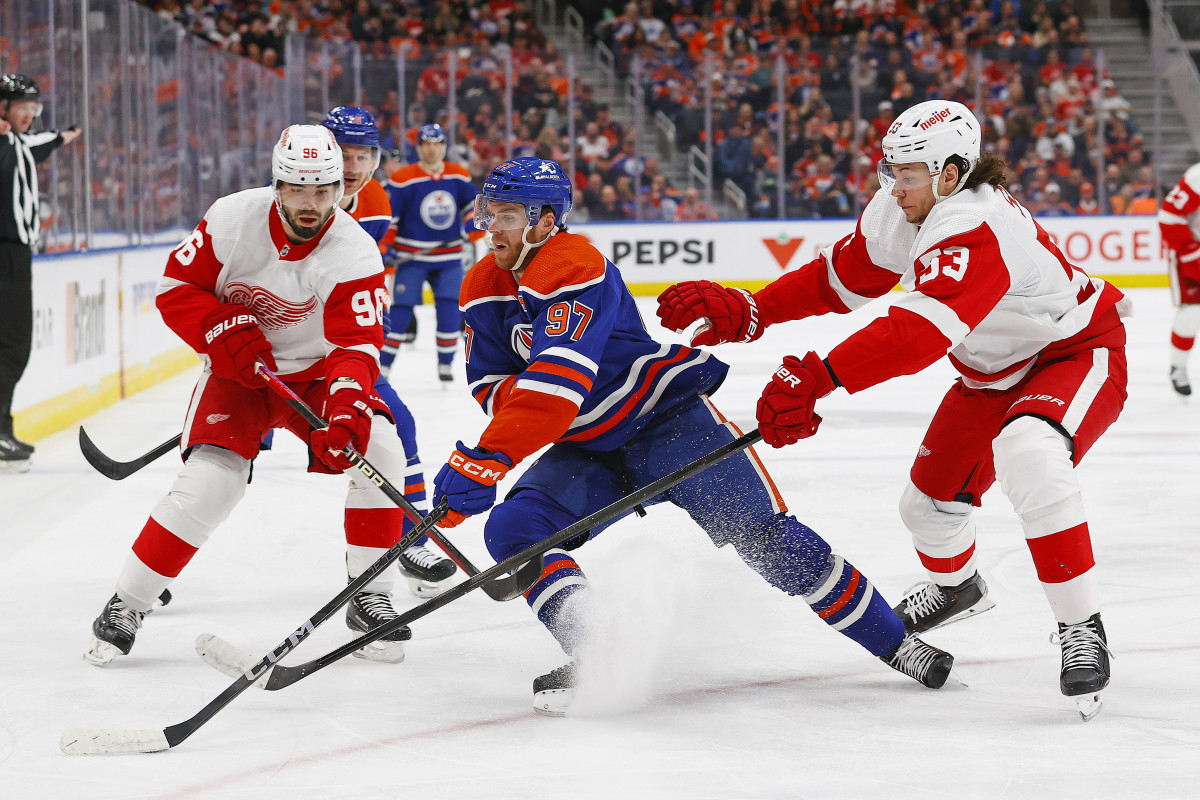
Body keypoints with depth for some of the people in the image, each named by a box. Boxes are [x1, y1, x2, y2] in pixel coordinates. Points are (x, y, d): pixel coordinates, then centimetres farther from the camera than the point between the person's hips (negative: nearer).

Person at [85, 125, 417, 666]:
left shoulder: (354, 252, -21)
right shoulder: (232, 220, -18)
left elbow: (356, 347, -27)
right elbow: (176, 286, -8)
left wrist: (347, 409, -45)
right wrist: (228, 333, -22)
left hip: (315, 372, 1)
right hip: (236, 372, -1)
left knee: (377, 449, -22)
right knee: (210, 482, -19)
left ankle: (370, 597, -7)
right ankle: (126, 605, -4)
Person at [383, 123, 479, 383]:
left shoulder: (459, 176, 3)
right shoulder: (403, 179, -10)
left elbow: (471, 203, 18)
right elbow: (387, 217, -7)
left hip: (449, 257, 3)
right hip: (412, 256, -3)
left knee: (449, 308, -6)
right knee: (402, 307, -8)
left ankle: (446, 362, 6)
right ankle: (383, 362, 0)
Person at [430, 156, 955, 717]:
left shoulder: (575, 270, -26)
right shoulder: (483, 290, 0)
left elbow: (557, 383, -37)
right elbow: (490, 382, 5)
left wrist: (485, 460, -45)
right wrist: (519, 405, -21)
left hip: (666, 419, -7)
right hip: (586, 449, 7)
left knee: (762, 534, -13)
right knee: (512, 529, -18)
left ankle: (892, 641, -1)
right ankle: (591, 656, -19)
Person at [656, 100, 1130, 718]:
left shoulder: (974, 230, -37)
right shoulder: (896, 214, -8)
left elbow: (918, 332, -49)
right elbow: (838, 278, 6)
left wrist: (814, 378, -55)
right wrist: (748, 310, -6)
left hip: (1081, 355, -9)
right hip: (995, 375, 9)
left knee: (1028, 455, -38)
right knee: (931, 499, 13)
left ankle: (1081, 627, -28)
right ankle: (956, 585, 50)